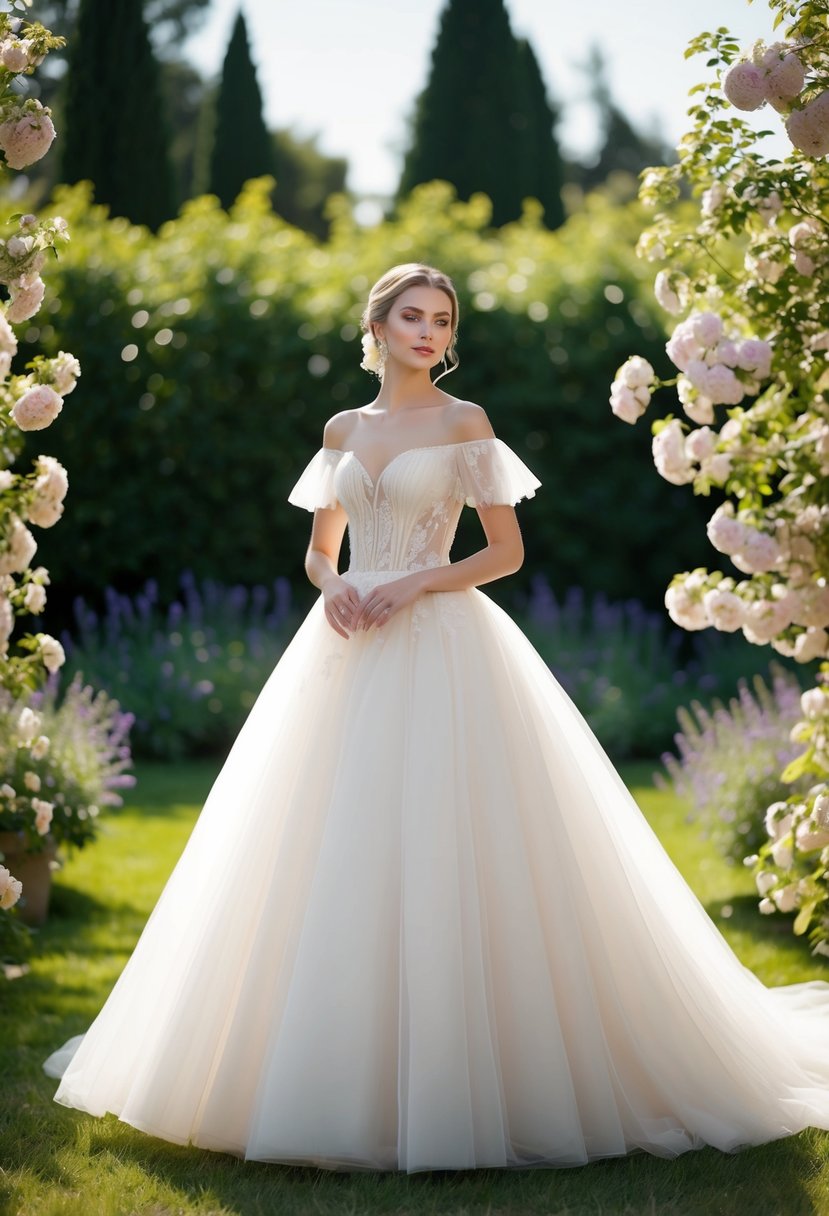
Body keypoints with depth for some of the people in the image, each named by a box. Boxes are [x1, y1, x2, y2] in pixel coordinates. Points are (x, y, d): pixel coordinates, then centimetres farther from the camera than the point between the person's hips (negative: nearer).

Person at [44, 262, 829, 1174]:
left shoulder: (464, 422, 1)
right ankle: (345, 1075, 13)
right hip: (347, 653, 5)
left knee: (442, 852, -9)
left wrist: (419, 582, -14)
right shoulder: (343, 430, 14)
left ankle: (451, 1083, -1)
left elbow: (508, 551, -1)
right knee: (336, 854, 3)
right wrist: (331, 585, -3)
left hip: (440, 652, -5)